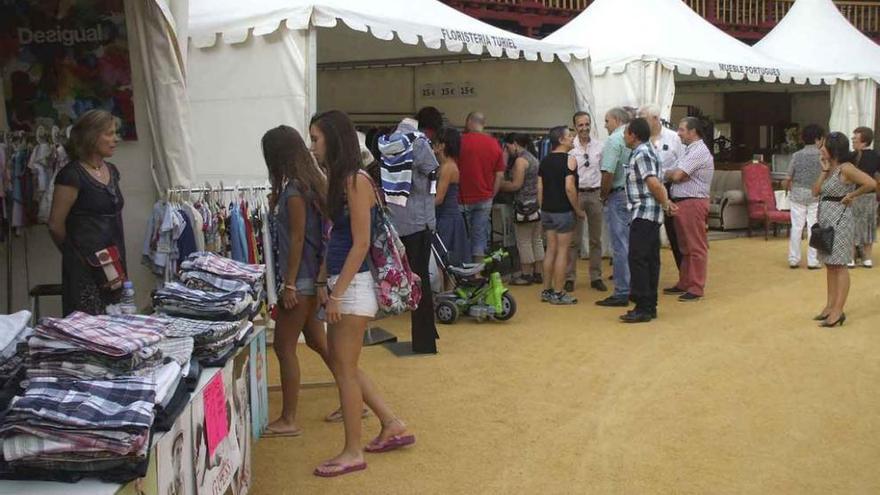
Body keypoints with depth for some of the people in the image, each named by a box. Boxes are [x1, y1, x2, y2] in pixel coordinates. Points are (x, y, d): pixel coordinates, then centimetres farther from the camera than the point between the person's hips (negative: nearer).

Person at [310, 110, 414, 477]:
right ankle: (392, 425, 26)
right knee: (342, 364, 16)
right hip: (341, 283, 9)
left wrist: (337, 293, -18)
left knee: (344, 369, -1)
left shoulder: (355, 181, -15)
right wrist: (323, 282, 13)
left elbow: (361, 244, -18)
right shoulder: (337, 179, 12)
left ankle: (352, 453, 11)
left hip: (354, 285, -9)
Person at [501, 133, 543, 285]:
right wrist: (505, 183, 16)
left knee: (524, 242, -2)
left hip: (525, 205, -9)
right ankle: (538, 273, 16)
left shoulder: (520, 160, -13)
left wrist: (499, 186, -4)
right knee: (537, 240, 12)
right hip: (537, 203, 9)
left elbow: (516, 185, -17)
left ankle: (526, 275, 2)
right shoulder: (532, 158, 16)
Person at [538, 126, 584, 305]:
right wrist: (578, 210, -8)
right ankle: (558, 293, 2)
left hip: (547, 210, 7)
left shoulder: (544, 161, 10)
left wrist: (543, 210, 17)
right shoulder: (568, 160, -11)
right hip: (563, 211, -7)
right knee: (562, 251, -1)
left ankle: (547, 291, 17)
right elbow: (569, 188, -18)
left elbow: (540, 188, 10)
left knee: (551, 250, 13)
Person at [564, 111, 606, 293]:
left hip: (595, 194, 3)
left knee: (596, 238, 9)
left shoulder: (600, 146, 5)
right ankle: (570, 277, 6)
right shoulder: (570, 147, -3)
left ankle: (596, 276, 16)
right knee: (574, 239, 1)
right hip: (576, 194, -3)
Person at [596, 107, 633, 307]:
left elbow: (608, 173, -20)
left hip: (619, 195, -7)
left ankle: (621, 293, -1)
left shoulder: (614, 140, -12)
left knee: (620, 246, -4)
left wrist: (604, 196, -6)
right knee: (633, 244, 14)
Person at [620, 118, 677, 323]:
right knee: (650, 260, 11)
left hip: (644, 214, -10)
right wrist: (667, 202, 17)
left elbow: (654, 184, -24)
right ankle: (650, 306, 16)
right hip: (651, 215, 10)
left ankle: (643, 308, -8)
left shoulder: (641, 154, -15)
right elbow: (657, 184, 22)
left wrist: (665, 204, -12)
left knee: (638, 259, -9)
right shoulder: (646, 151, 18)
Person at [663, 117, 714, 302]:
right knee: (684, 246, 16)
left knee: (696, 247, -4)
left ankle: (696, 288, 0)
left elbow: (677, 175, -19)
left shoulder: (699, 151, -14)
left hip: (693, 203, -10)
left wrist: (667, 172, 0)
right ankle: (684, 283, 24)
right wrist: (673, 174, -6)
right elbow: (676, 175, 15)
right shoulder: (690, 151, 20)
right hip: (681, 203, 10)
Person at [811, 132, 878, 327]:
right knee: (830, 265, 12)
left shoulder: (846, 168, -14)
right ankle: (830, 306, 18)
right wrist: (824, 171, -1)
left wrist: (851, 195, -12)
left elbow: (871, 183, -23)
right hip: (826, 221, 9)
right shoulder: (830, 168, 11)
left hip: (839, 220, -9)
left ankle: (838, 311, -2)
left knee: (838, 265, -5)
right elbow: (816, 191, 6)